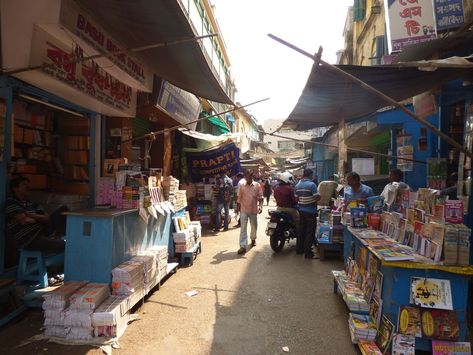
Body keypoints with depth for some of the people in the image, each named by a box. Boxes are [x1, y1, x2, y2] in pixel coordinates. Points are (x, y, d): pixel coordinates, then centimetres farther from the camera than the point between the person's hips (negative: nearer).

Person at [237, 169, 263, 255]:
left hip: (253, 210, 1)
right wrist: (238, 207, 9)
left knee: (254, 226, 17)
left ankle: (253, 239, 44)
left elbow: (260, 197, -3)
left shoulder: (257, 185, -2)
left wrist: (260, 206, -18)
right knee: (243, 228, -7)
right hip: (244, 210, -1)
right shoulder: (242, 185, 0)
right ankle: (243, 246, -9)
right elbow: (239, 197, 6)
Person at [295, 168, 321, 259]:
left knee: (301, 230, 16)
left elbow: (296, 198, 9)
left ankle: (299, 249, 24)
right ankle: (308, 253, 0)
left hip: (301, 210, 7)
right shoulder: (312, 185, -16)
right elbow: (317, 197, -18)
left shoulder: (297, 185, 6)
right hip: (310, 211, -7)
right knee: (310, 232, -2)